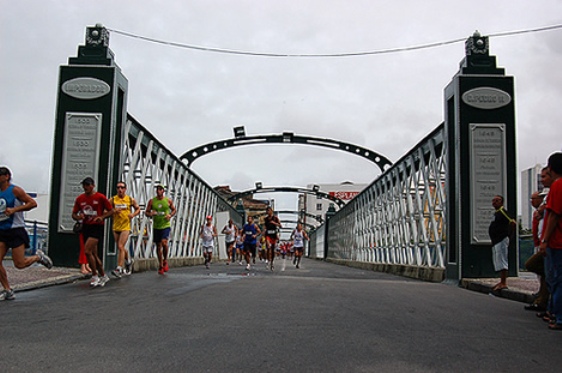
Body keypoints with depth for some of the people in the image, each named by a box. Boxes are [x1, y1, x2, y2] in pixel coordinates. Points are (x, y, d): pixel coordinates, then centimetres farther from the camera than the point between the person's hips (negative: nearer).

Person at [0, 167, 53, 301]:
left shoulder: (15, 190, -8)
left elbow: (33, 203, -13)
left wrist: (14, 209, -20)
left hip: (16, 230, -6)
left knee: (19, 264, -6)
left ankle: (38, 257, 23)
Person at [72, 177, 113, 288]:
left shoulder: (100, 197, -6)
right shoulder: (80, 199, 7)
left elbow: (111, 211, -2)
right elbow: (74, 214, 12)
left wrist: (102, 217, -20)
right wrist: (78, 217, -11)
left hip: (97, 227, -6)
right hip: (86, 227, 6)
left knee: (87, 251, -20)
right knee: (94, 254, 11)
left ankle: (95, 275, -6)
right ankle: (103, 276, 27)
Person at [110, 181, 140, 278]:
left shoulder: (130, 200, 1)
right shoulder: (112, 200, 1)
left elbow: (138, 209, 12)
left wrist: (133, 214, -8)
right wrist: (114, 211, -18)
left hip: (126, 227, -3)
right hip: (116, 226, 3)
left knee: (120, 247, -14)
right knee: (120, 248, 16)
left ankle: (119, 269, -13)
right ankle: (129, 260, 43)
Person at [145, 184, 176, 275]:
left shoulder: (168, 201, 0)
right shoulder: (151, 201, 1)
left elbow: (174, 210, 12)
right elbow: (146, 212, 6)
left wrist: (170, 215, -8)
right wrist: (150, 214, -17)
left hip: (166, 225, -2)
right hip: (156, 226, 2)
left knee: (164, 243, -20)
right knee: (158, 245, 8)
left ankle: (165, 261, 3)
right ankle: (160, 266, 20)